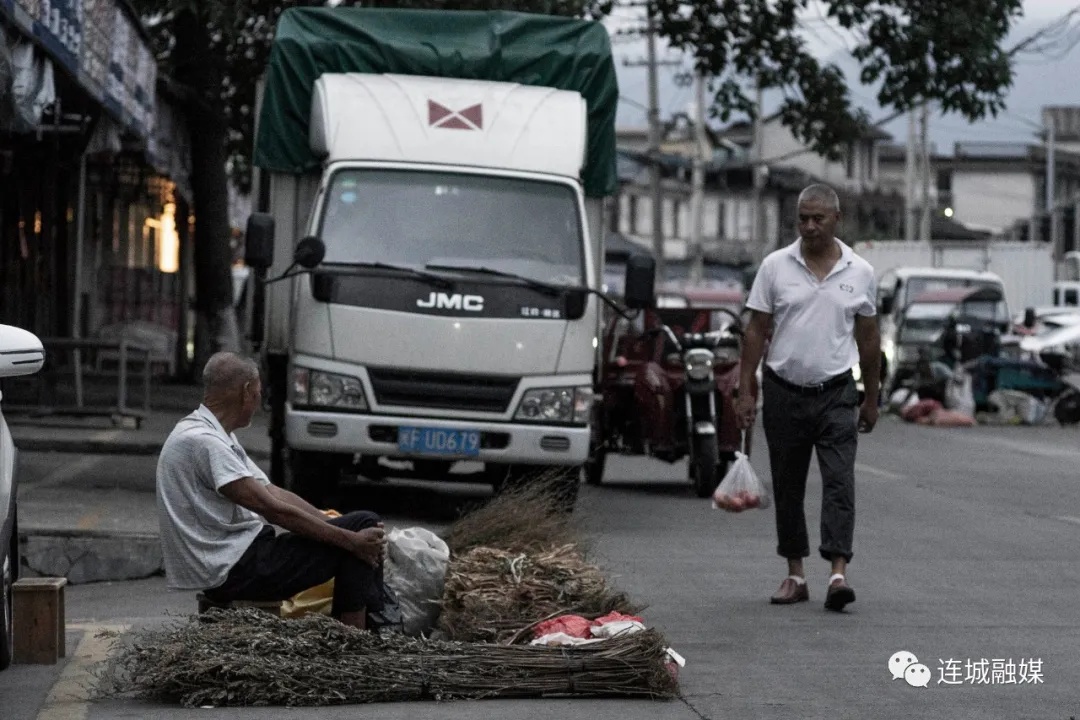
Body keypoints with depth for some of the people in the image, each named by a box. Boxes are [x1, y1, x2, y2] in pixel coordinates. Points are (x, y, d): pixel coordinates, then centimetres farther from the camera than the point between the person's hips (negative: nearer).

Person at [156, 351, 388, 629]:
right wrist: (351, 540, -17)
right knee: (364, 524, -12)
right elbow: (273, 509, -20)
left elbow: (273, 493, 13)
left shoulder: (216, 436, 15)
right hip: (233, 570, -10)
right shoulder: (202, 441, -18)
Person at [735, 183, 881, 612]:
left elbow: (868, 339, 10)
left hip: (836, 393, -1)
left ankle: (839, 573, -18)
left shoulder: (859, 273, 3)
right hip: (783, 392, 1)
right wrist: (745, 392, -3)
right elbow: (756, 332, 2)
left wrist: (871, 398, 12)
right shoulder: (775, 266, 0)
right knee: (788, 487, 7)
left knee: (839, 481, -12)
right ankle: (795, 575, 16)